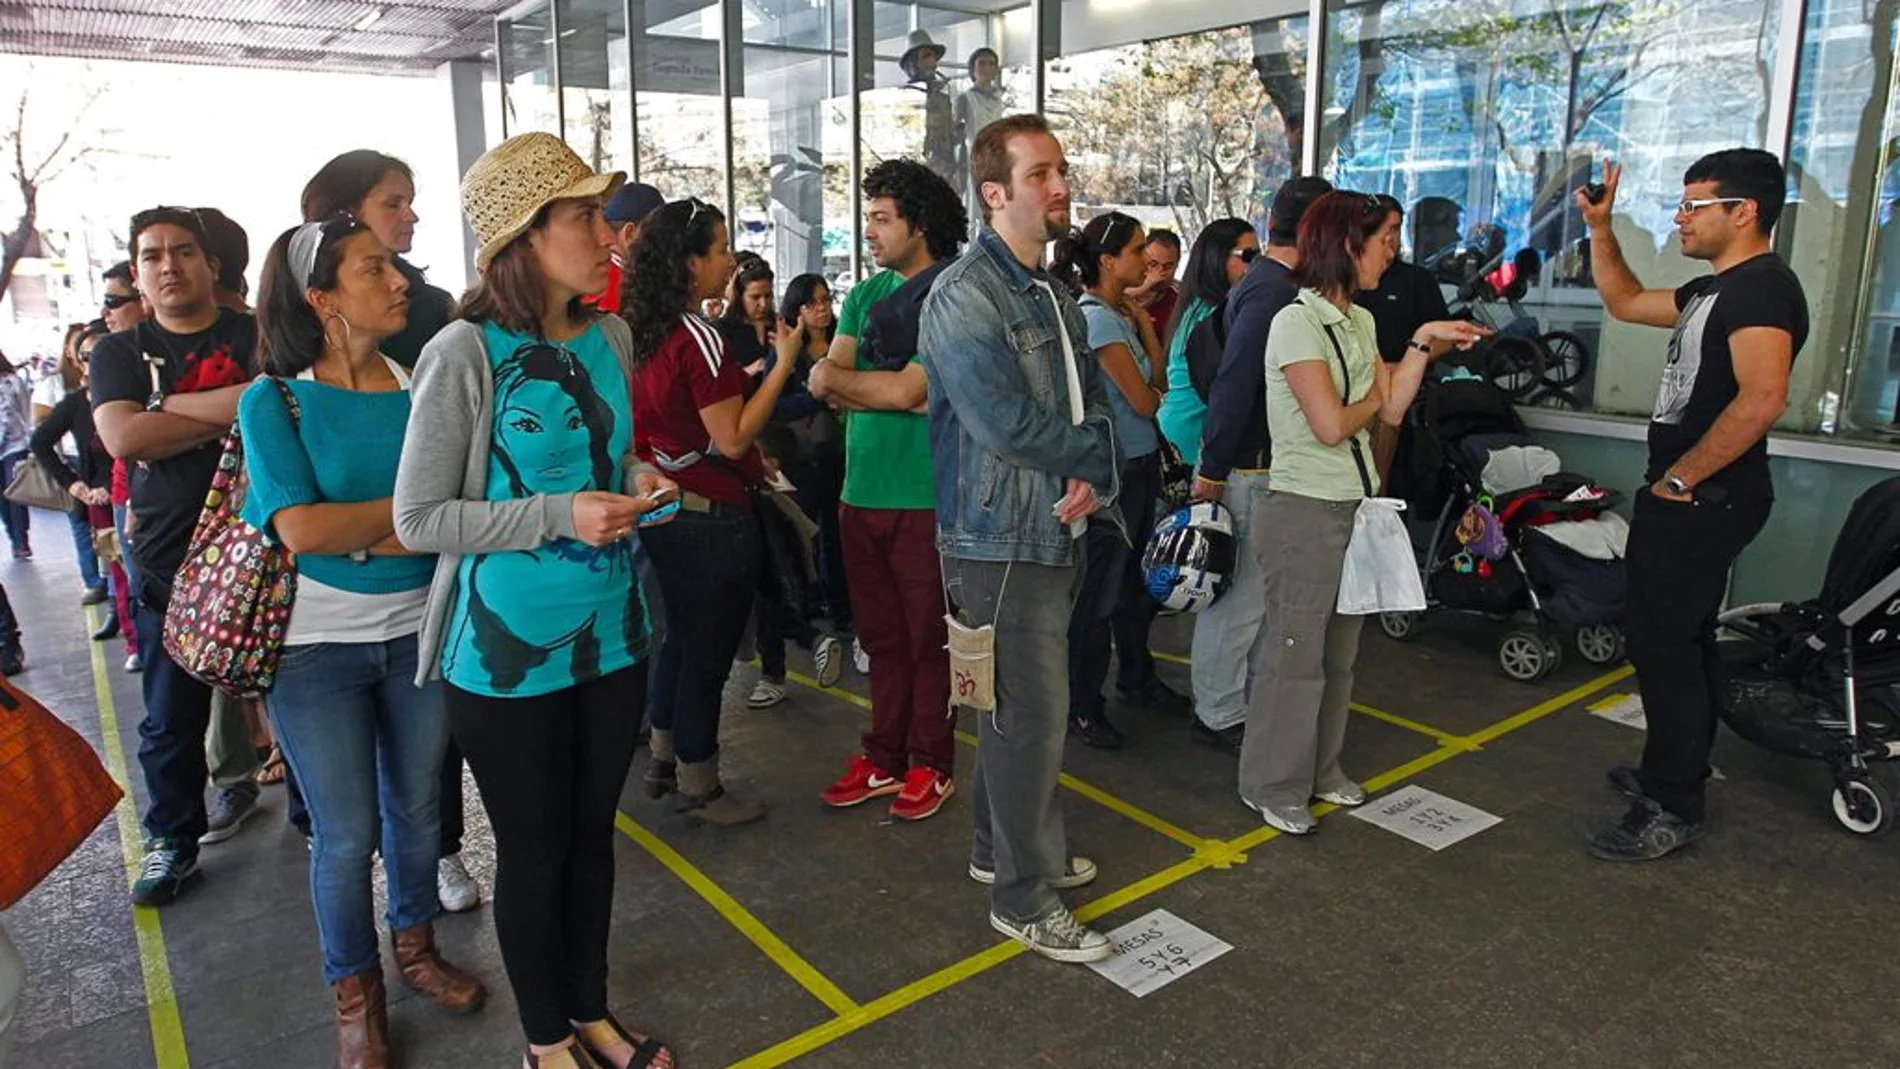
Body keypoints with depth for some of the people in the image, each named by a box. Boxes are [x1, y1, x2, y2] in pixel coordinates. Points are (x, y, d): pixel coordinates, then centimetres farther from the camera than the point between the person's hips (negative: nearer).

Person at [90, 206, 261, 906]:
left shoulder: (257, 337, 4)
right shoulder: (120, 353, 9)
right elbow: (123, 436, -9)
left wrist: (168, 408, -13)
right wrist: (230, 414, -12)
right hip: (169, 562, 2)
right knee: (171, 717, 10)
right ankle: (174, 842, 27)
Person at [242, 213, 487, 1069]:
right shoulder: (274, 402, -8)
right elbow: (301, 528, -20)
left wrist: (355, 537, -19)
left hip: (418, 632, 3)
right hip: (315, 647, -2)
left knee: (416, 809, 15)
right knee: (347, 832, 7)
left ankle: (416, 946, 38)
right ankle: (354, 992, 28)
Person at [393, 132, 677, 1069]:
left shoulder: (609, 335, 1)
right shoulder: (464, 354, -16)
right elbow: (418, 519, -15)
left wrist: (635, 481, -6)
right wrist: (561, 515, -24)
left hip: (611, 632, 5)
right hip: (509, 648, -5)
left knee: (593, 832, 19)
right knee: (533, 849, 12)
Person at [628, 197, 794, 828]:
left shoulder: (643, 332, 6)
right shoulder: (699, 337, -20)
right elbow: (732, 439, -20)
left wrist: (751, 457, 23)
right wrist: (784, 364, -17)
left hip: (665, 508, 9)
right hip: (713, 517, -9)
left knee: (681, 638, 22)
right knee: (708, 650, 4)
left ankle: (663, 759, 35)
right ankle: (699, 787, 18)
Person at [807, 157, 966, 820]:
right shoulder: (865, 295, 14)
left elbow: (910, 389, -16)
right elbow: (826, 384, 3)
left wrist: (840, 379, -4)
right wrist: (891, 392, -13)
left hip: (926, 497, -6)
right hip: (861, 491, 6)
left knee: (929, 638, 5)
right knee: (880, 635, 14)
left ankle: (933, 765, 19)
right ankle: (883, 758, 26)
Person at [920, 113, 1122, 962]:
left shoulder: (1054, 293, 14)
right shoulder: (965, 295, -15)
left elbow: (1093, 400, 12)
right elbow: (1007, 424, -24)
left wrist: (1097, 480, -9)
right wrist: (1093, 452, -8)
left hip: (1058, 532, 9)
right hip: (1001, 540, -9)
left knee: (1024, 704, 19)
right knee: (1032, 713, -2)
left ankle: (1005, 847, 36)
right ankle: (1023, 898, 13)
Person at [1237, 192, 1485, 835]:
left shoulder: (1360, 322, 13)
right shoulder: (1297, 322, -14)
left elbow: (1392, 410, 8)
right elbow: (1330, 425, -20)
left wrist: (1423, 344, 1)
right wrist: (1371, 402, -2)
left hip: (1354, 507, 9)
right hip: (1305, 511, -9)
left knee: (1338, 650, 16)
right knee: (1294, 652, 0)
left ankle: (1321, 770, 31)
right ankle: (1271, 786, 15)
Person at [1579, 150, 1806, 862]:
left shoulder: (1762, 287, -16)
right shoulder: (1715, 289, 15)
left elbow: (1761, 399, -29)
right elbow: (1624, 302, 29)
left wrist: (1678, 479, -21)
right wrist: (1599, 226, 19)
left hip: (1702, 502, -11)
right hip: (1690, 501, 11)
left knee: (1664, 644, -7)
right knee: (1683, 642, 19)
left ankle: (1673, 809, 2)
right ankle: (1676, 776, 33)